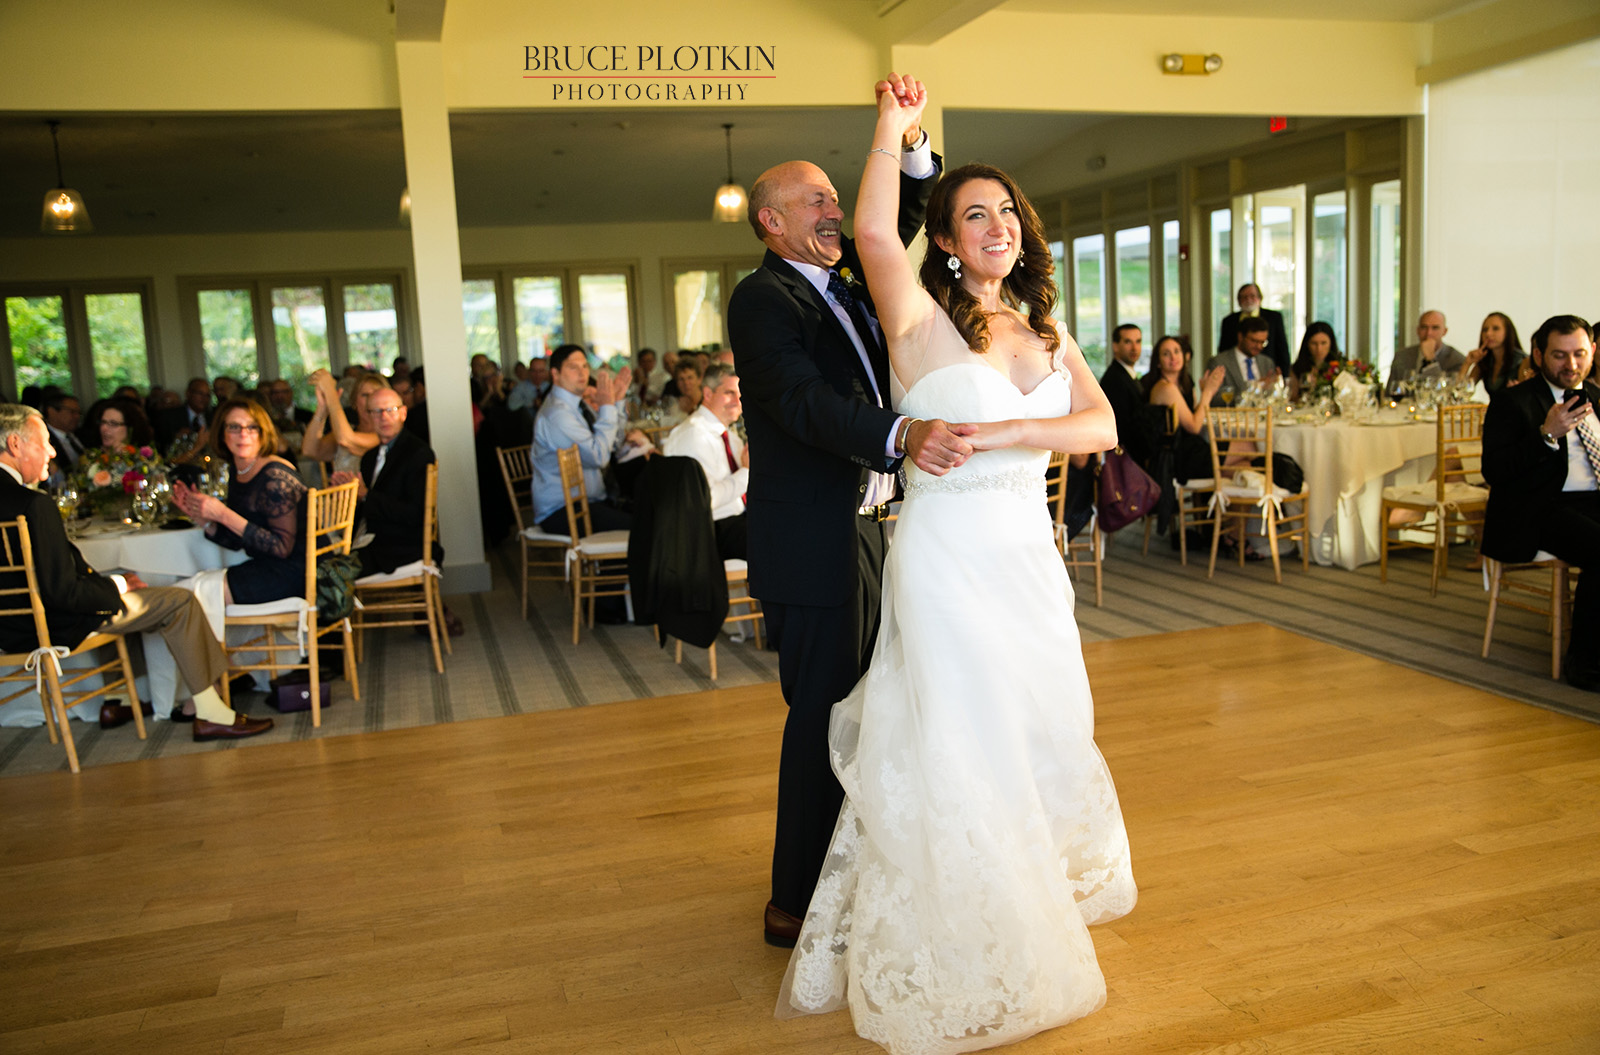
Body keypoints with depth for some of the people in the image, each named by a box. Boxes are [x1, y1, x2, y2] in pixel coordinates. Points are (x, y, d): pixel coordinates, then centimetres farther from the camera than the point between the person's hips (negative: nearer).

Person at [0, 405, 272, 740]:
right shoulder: (33, 504, -26)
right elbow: (63, 592, -25)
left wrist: (110, 582, 6)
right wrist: (115, 586, -7)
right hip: (50, 627, -10)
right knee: (181, 601, 0)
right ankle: (209, 712, 5)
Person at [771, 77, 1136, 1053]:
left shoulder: (1046, 331, 9)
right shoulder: (924, 320, -8)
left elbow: (1102, 428, -5)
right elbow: (874, 233, -28)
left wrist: (999, 434, -18)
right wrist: (894, 128, -23)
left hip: (1030, 559, 6)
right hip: (948, 559, -6)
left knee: (1040, 738, 19)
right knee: (954, 751, 3)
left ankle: (1036, 924, 44)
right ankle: (958, 973, 22)